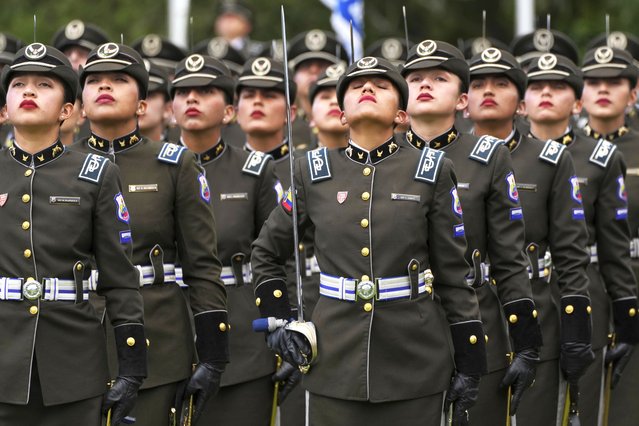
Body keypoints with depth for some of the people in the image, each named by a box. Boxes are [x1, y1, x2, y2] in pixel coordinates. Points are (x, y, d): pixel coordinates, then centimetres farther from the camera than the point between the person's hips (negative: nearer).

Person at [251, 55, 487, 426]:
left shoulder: (433, 172, 1)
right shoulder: (313, 172, 5)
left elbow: (454, 274, 2)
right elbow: (266, 254, 17)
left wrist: (469, 367, 0)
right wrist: (280, 324, 5)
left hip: (414, 364, -1)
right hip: (336, 365, 1)